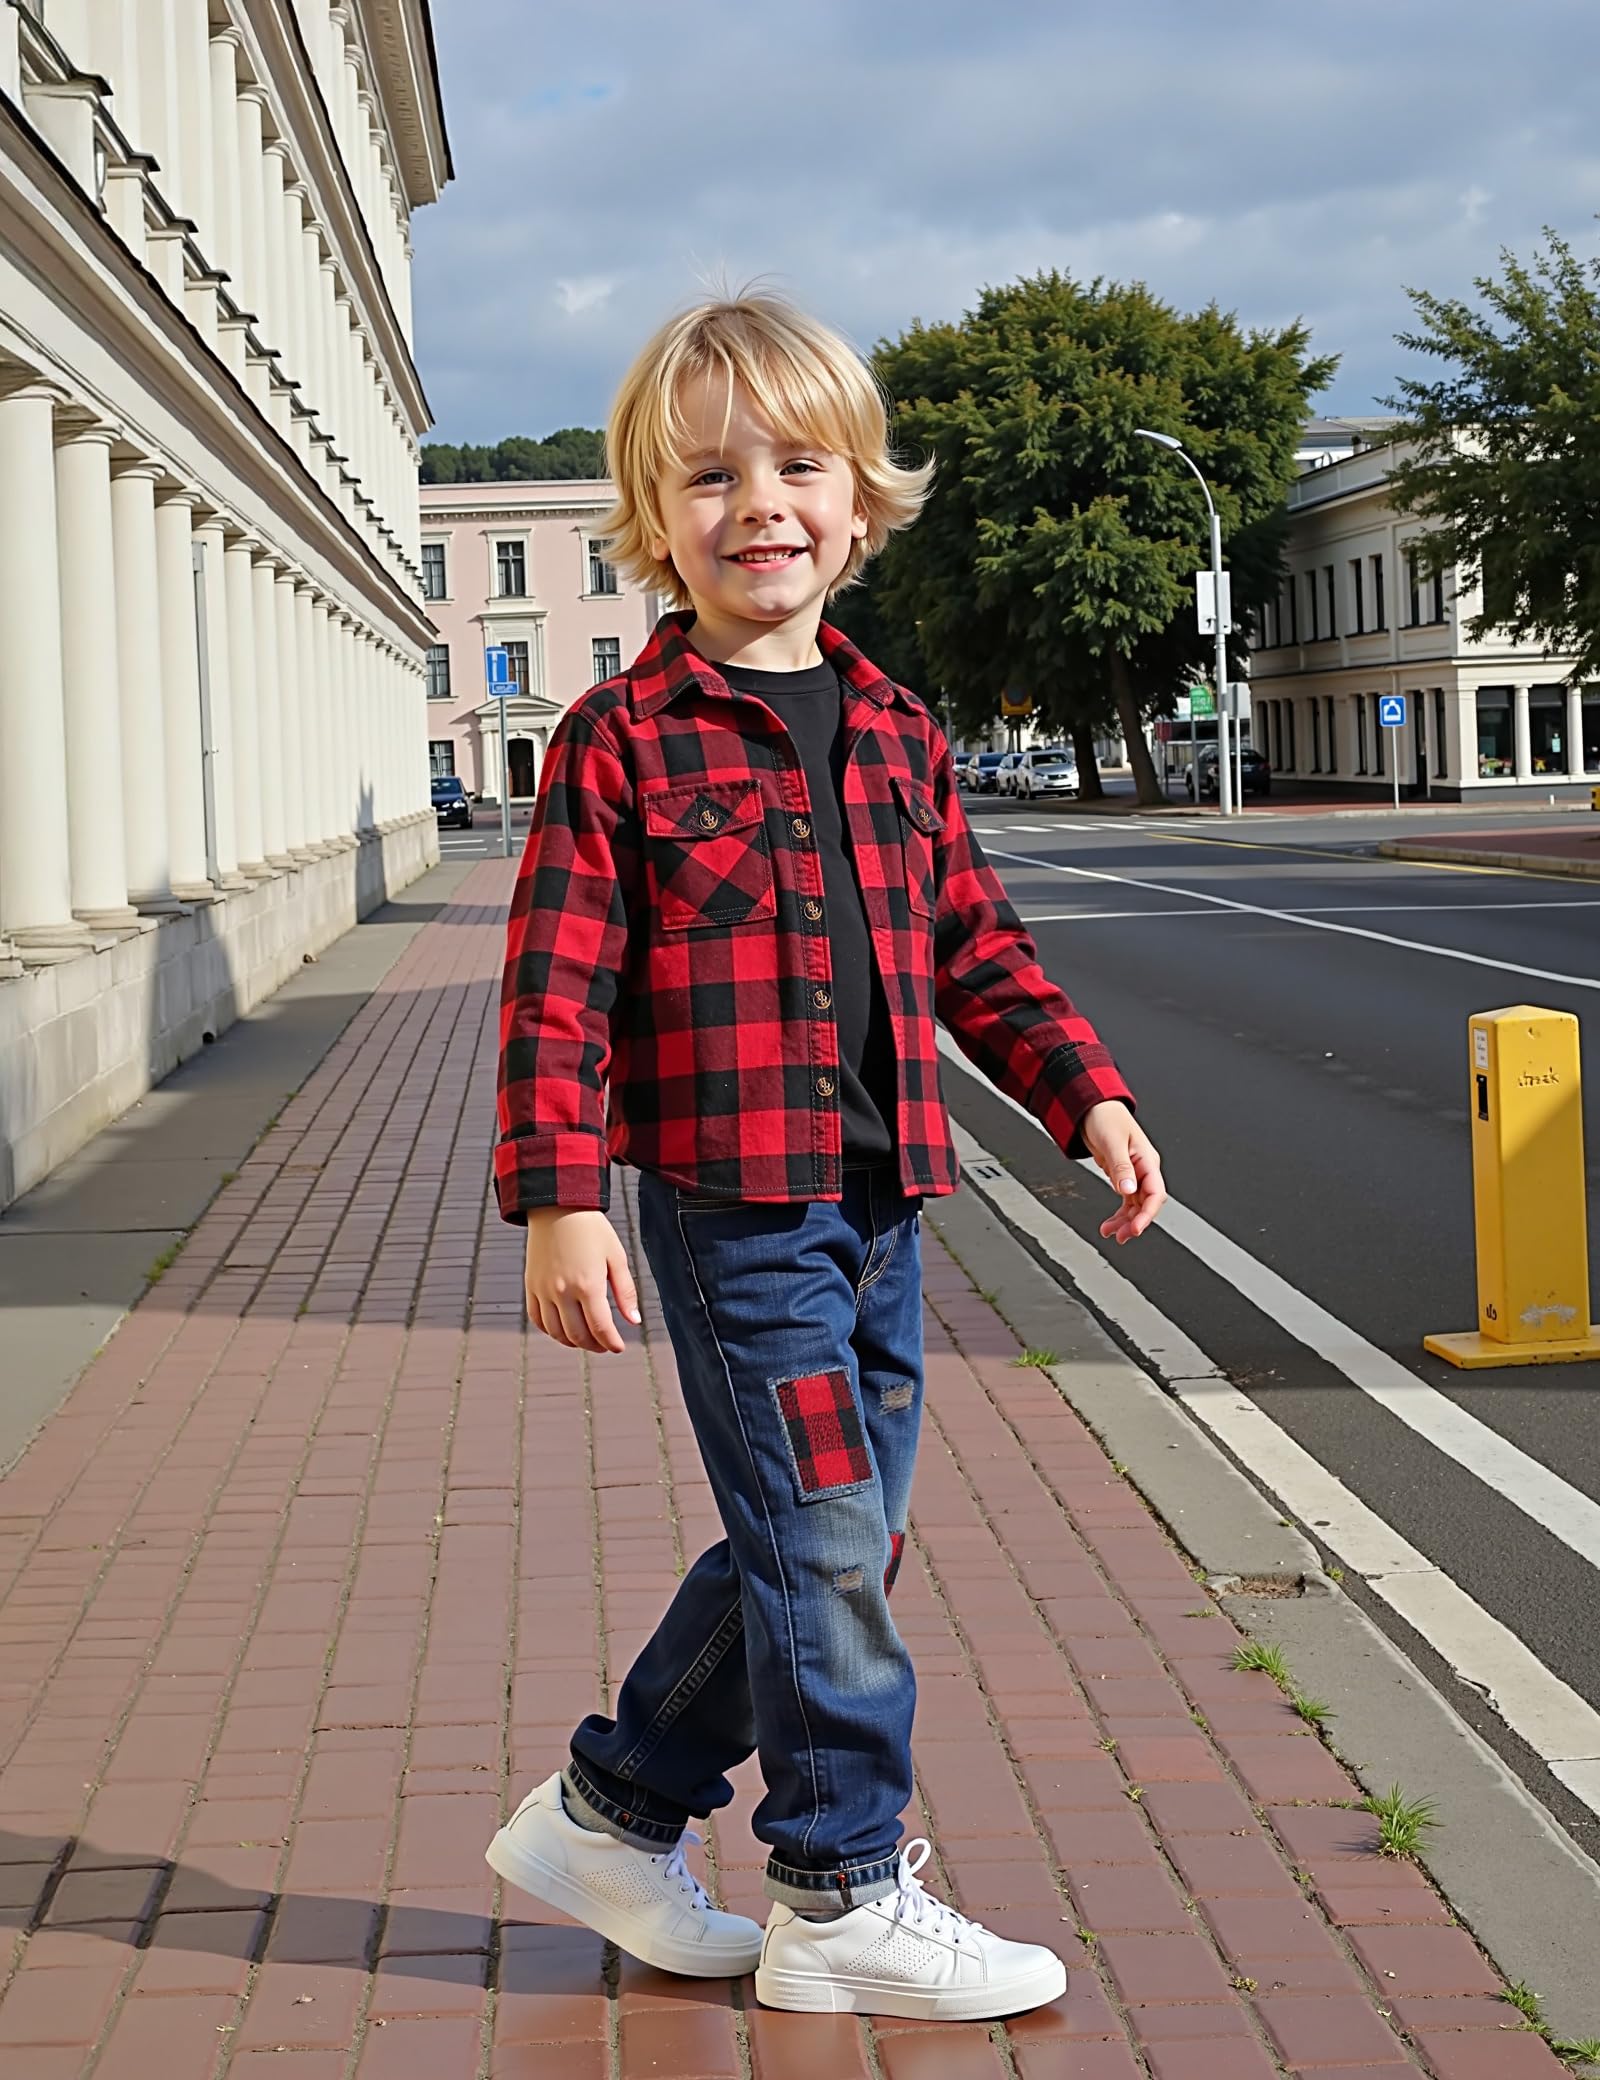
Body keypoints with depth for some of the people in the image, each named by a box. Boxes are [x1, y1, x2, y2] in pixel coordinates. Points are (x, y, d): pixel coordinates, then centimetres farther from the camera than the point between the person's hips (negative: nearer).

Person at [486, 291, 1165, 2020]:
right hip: (730, 1202, -6)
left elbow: (975, 949, 18)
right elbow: (558, 984, -9)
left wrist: (1083, 1091, 8)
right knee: (823, 1542, -5)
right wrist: (559, 1197, -16)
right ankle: (844, 1904, 11)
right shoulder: (623, 743, -6)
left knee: (820, 1546, 12)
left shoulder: (895, 738, 11)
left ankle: (609, 1815, 29)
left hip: (879, 1200, 7)